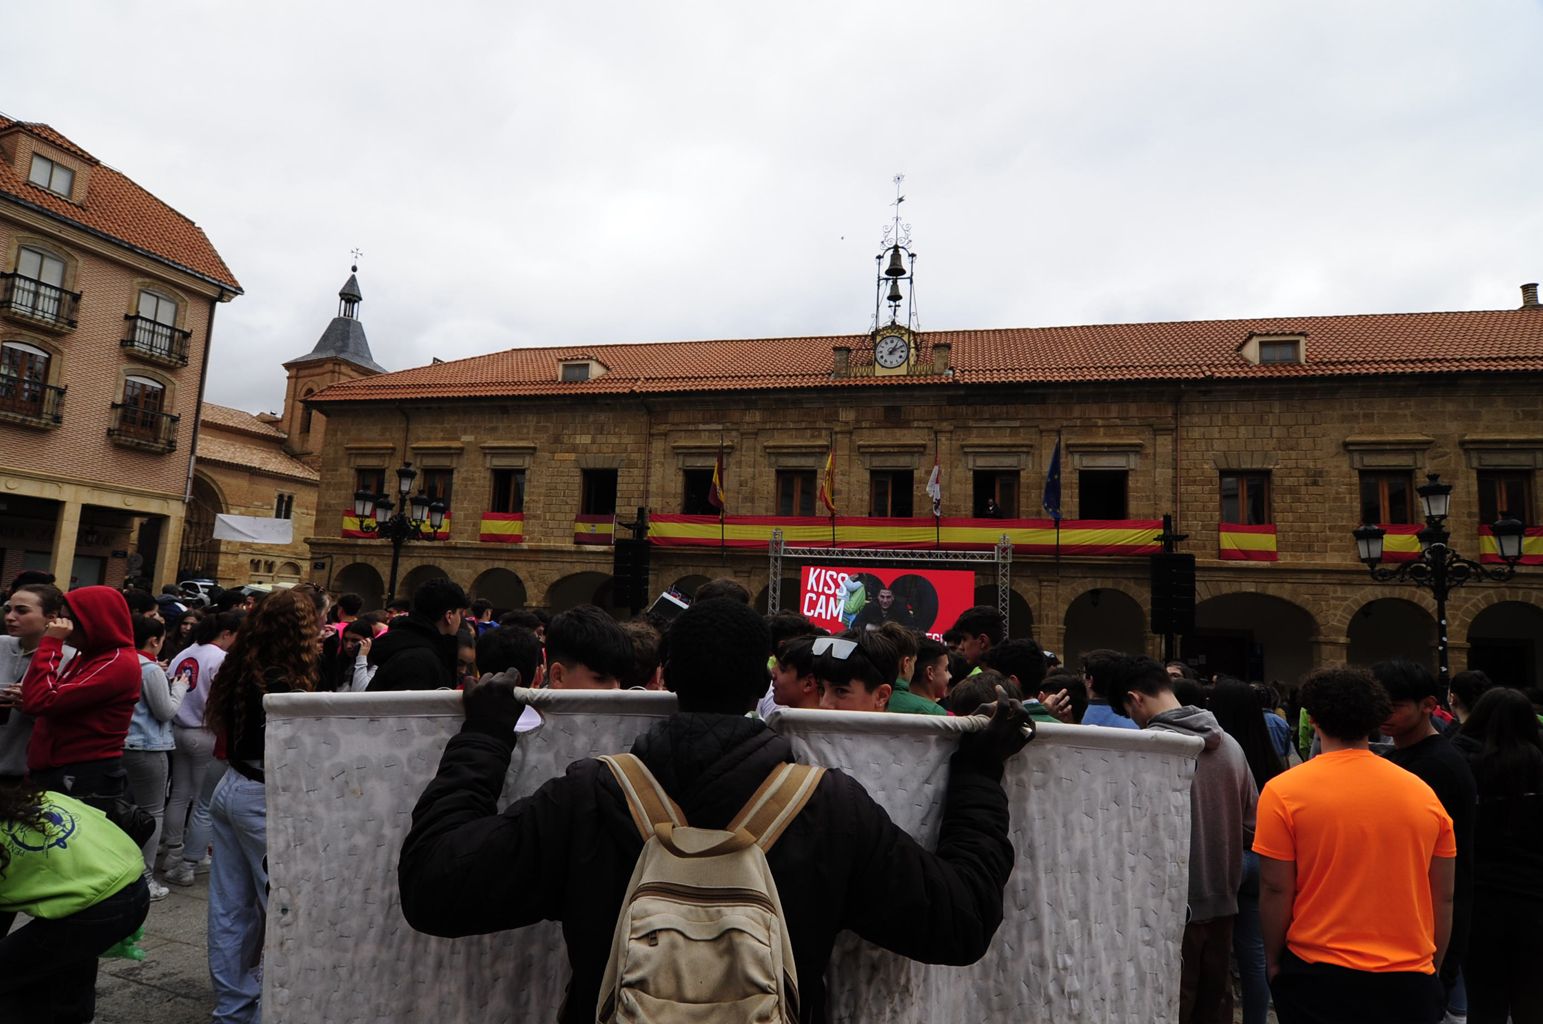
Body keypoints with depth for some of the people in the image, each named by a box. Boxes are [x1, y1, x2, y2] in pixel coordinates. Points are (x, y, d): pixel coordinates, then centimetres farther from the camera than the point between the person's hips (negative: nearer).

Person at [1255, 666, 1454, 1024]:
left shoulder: (1285, 792, -11)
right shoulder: (1423, 794, 0)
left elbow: (1275, 890, -10)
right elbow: (1443, 897, 5)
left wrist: (1273, 961, 3)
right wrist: (1430, 968, 17)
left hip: (1317, 976, -3)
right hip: (1409, 979, 3)